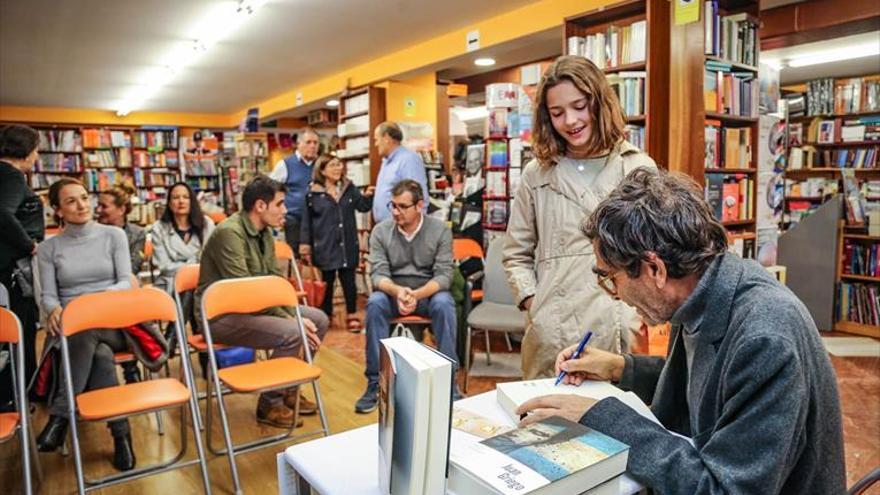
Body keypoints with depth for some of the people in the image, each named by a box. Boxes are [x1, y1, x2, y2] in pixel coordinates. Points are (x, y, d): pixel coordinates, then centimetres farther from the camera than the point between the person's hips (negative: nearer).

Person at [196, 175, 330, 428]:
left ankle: (289, 389, 16)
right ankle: (270, 405, -5)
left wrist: (295, 315, -8)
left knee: (319, 320, 1)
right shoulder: (229, 232, -23)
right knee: (291, 334, -27)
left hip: (257, 305, 9)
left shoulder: (265, 232, 5)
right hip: (222, 314, -9)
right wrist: (290, 320, -23)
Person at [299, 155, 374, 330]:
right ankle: (325, 315, 23)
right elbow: (307, 220, -1)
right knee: (327, 280, 9)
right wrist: (305, 243, -2)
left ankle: (352, 316, 16)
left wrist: (368, 196, -9)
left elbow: (362, 206, 12)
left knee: (349, 280, 6)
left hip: (348, 244, 2)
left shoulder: (349, 188, 5)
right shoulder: (313, 193, -4)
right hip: (325, 246, -2)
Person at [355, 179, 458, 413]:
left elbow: (444, 275, -13)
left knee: (444, 304, -34)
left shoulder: (440, 230, -7)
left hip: (429, 291, -1)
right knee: (374, 304, -31)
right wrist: (397, 291, -32)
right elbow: (378, 274, -9)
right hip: (393, 291, 1)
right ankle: (375, 382, -22)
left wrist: (417, 295, -31)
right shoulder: (380, 231, -4)